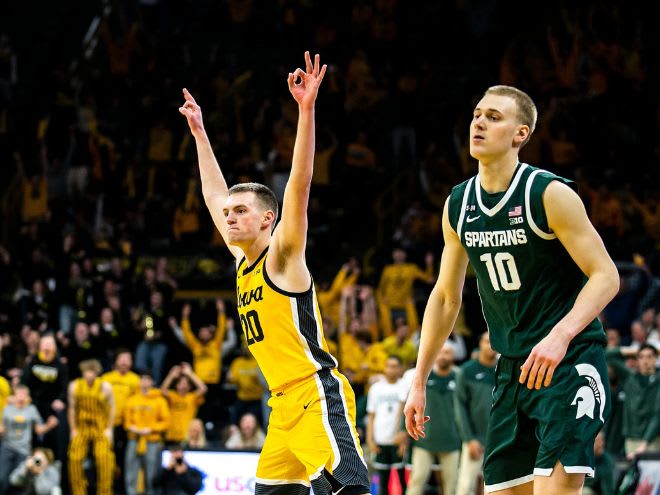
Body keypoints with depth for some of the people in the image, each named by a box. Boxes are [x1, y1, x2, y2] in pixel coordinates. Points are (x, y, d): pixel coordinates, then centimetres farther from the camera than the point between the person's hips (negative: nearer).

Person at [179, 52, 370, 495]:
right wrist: (199, 133, 34)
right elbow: (215, 196, 29)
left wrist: (306, 110, -25)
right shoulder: (243, 260, 17)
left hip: (318, 398, -9)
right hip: (285, 405, 9)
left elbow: (300, 183, -16)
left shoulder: (283, 255, -4)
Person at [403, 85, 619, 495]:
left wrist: (560, 336, -31)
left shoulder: (550, 194, -13)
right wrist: (419, 381, 14)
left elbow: (606, 276, -15)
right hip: (513, 369, 7)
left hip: (570, 362, -7)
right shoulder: (458, 205, 6)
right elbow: (446, 296, 16)